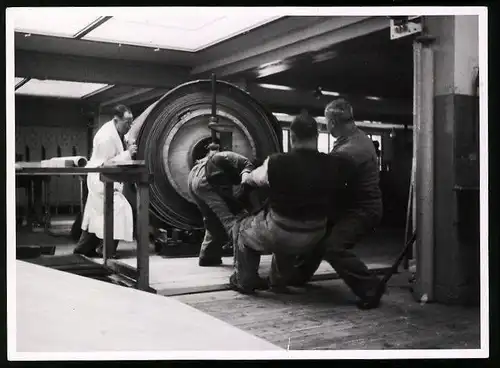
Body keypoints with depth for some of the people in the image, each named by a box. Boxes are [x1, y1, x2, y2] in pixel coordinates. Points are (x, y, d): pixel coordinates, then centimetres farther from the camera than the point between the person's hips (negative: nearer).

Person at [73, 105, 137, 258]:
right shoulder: (107, 136, -24)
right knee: (118, 208, -15)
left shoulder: (115, 132, 6)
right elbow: (107, 163, -23)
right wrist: (127, 153, -23)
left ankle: (84, 248, 27)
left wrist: (128, 150, 0)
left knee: (96, 213, 16)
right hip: (101, 179, -10)